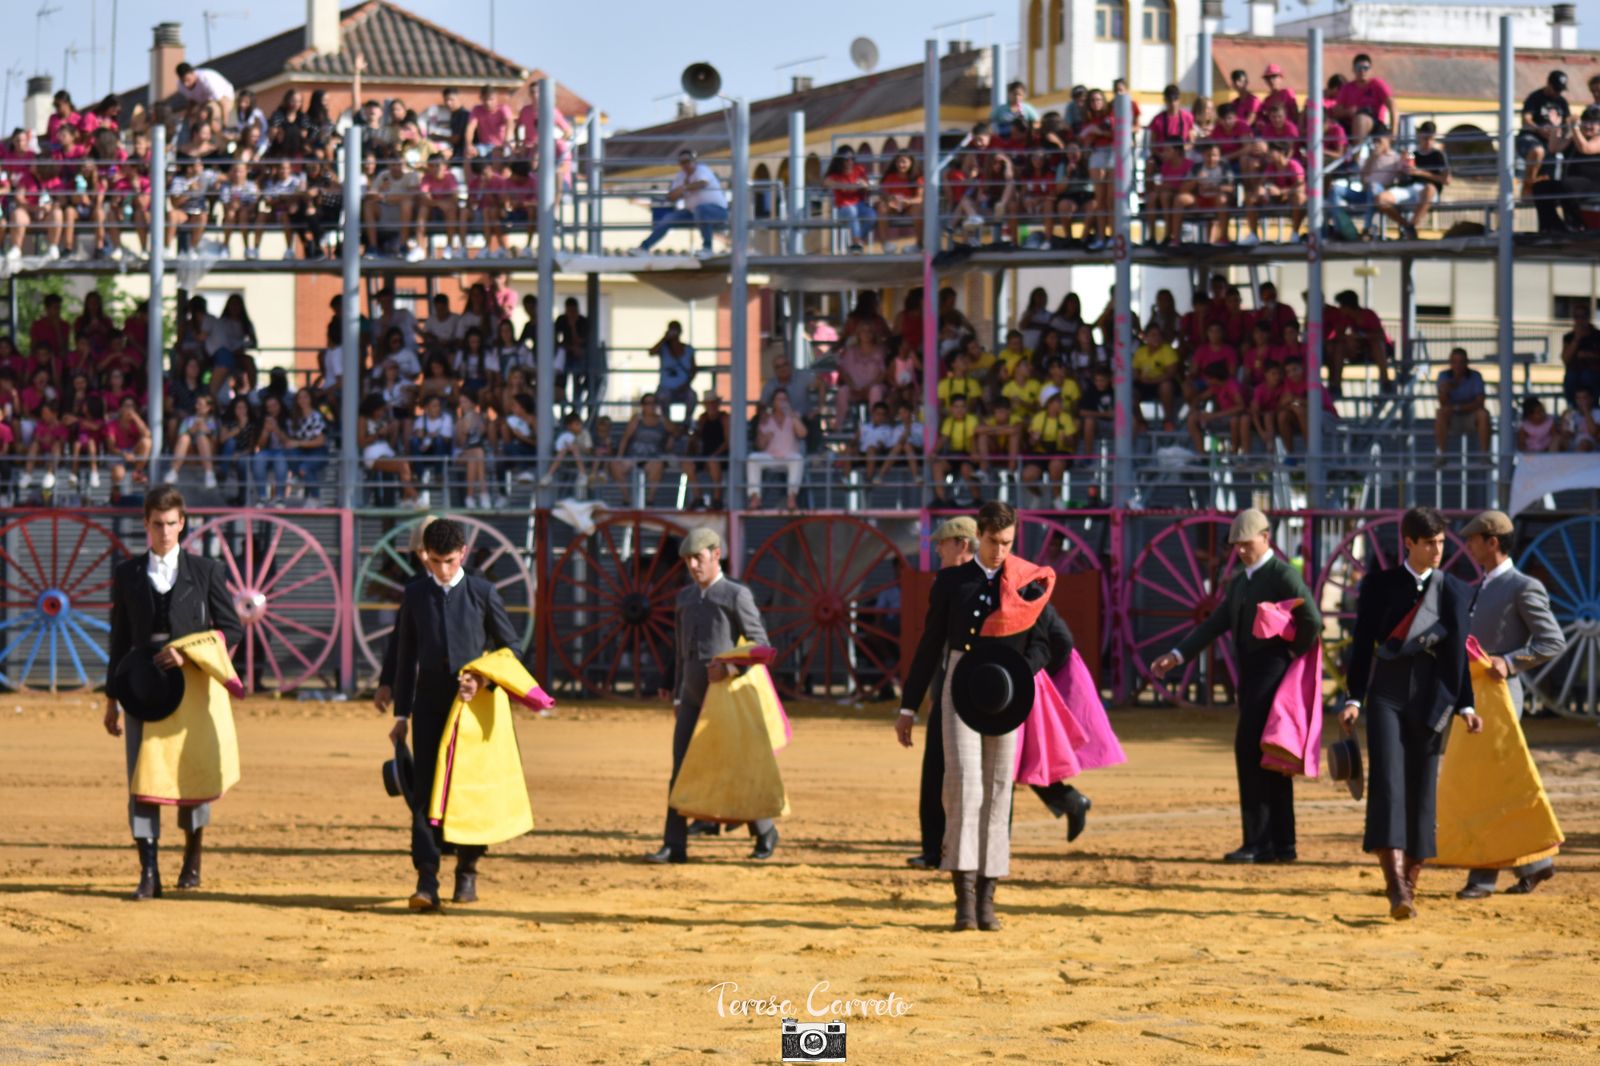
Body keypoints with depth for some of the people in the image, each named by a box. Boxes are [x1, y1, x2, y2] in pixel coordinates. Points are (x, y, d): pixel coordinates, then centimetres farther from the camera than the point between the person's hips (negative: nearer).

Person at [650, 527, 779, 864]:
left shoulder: (736, 595, -6)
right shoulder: (685, 598, 14)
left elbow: (760, 646, -9)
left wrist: (731, 668, -26)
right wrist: (678, 697, 18)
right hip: (692, 695, 6)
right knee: (681, 768, -4)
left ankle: (765, 833, 20)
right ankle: (674, 846, -7)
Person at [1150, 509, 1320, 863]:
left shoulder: (1283, 575, -10)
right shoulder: (1240, 581, 18)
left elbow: (1312, 620, -18)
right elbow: (1216, 624, 14)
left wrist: (1297, 655, -6)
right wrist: (1177, 656, 5)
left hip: (1272, 673, -9)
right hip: (1250, 676, 9)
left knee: (1251, 751, -13)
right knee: (1269, 759, 9)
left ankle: (1258, 843, -13)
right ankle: (1281, 844, 12)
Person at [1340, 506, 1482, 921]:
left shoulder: (1455, 591, 8)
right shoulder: (1379, 584, 4)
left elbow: (1457, 653, 10)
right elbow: (1363, 643, 3)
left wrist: (1465, 706, 3)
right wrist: (1354, 699, -5)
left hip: (1429, 699, 2)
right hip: (1386, 695, -2)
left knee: (1422, 791, 3)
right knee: (1387, 783, -15)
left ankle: (1409, 886, 14)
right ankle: (1395, 887, -25)